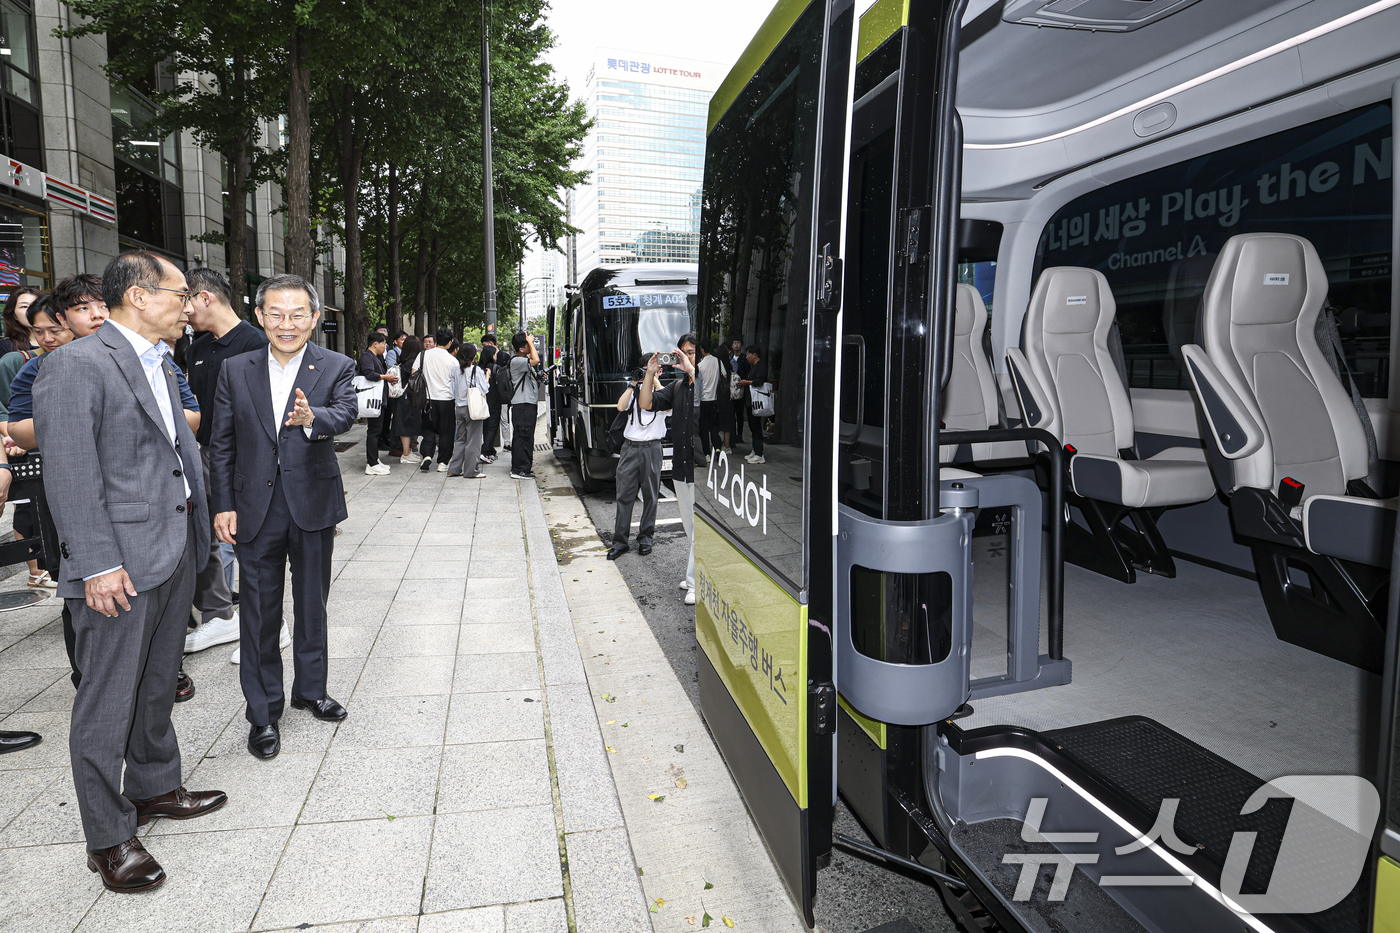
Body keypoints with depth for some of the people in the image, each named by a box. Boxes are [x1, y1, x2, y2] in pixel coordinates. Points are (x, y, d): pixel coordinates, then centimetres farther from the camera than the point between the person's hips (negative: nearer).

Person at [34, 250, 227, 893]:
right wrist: (97, 564, -20)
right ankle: (108, 836, 16)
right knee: (108, 701, 3)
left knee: (157, 685, 21)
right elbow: (70, 474, -18)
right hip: (121, 564, -8)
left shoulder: (161, 365, 14)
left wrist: (197, 531, 12)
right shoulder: (75, 365, -13)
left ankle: (154, 788, 37)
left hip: (175, 552, 8)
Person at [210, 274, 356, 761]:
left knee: (312, 605, 15)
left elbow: (346, 412, -23)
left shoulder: (336, 368, -4)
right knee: (260, 613, 7)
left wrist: (312, 418, -44)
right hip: (256, 509, 1)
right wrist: (223, 505, 1)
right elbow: (222, 445, 5)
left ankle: (311, 690, 34)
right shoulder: (236, 371, 2)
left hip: (313, 506, -1)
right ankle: (263, 712, 20)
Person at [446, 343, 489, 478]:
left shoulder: (456, 371, 5)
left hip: (459, 408, 6)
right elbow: (485, 389, -10)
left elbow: (453, 392, 8)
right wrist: (487, 375, 3)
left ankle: (454, 469, 14)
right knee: (473, 440, 0)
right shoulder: (476, 370, -11)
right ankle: (471, 471, 3)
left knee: (461, 439, 14)